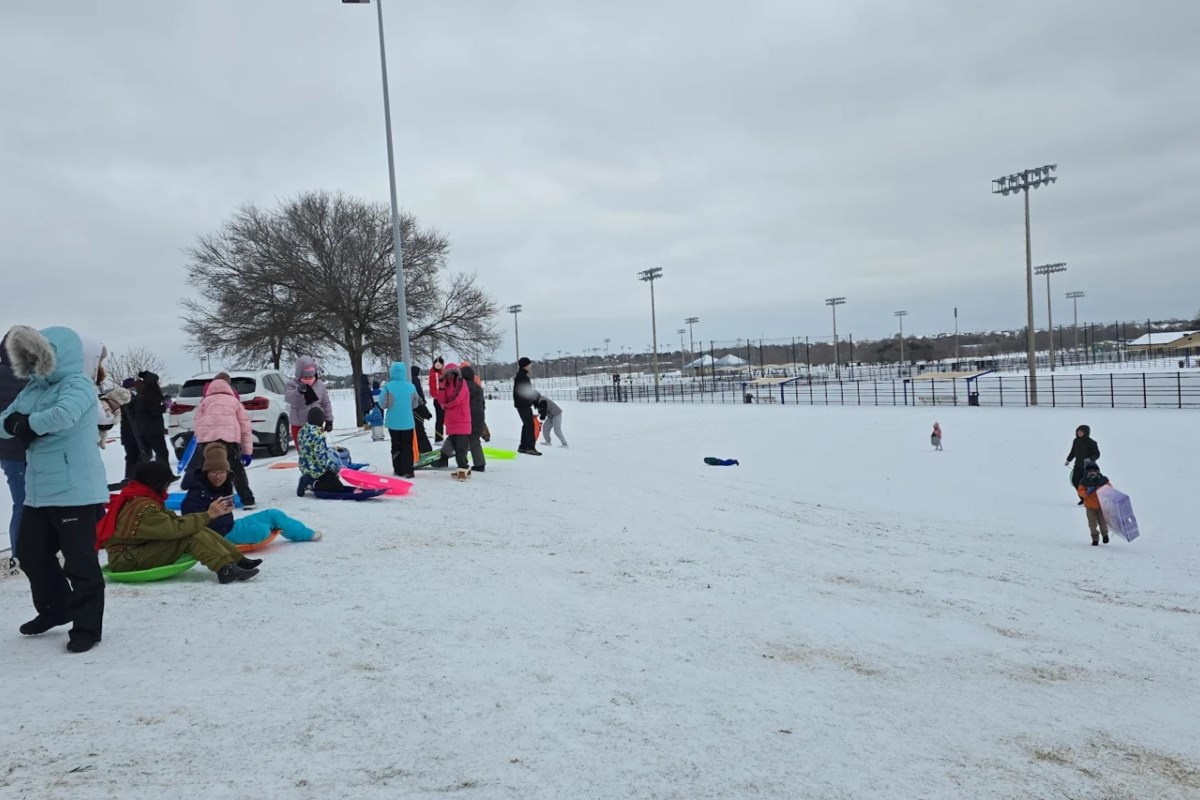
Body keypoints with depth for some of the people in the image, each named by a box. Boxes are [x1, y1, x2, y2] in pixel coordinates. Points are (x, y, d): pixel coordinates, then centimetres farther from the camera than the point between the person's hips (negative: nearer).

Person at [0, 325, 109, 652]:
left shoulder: (78, 384, -12)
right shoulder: (33, 389, 15)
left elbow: (63, 416, -32)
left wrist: (28, 423, -14)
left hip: (75, 491, -9)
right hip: (38, 490, 9)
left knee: (80, 561, -2)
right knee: (31, 554, 19)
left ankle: (86, 626, 9)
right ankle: (54, 610, 38)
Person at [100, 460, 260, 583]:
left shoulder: (141, 500, 10)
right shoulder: (143, 507, -22)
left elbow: (172, 520, 2)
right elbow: (175, 527, -28)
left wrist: (208, 513, -9)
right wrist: (208, 515, -23)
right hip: (126, 562, -9)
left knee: (194, 528, -5)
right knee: (190, 536, -25)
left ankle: (237, 560, -9)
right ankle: (226, 569, -33)